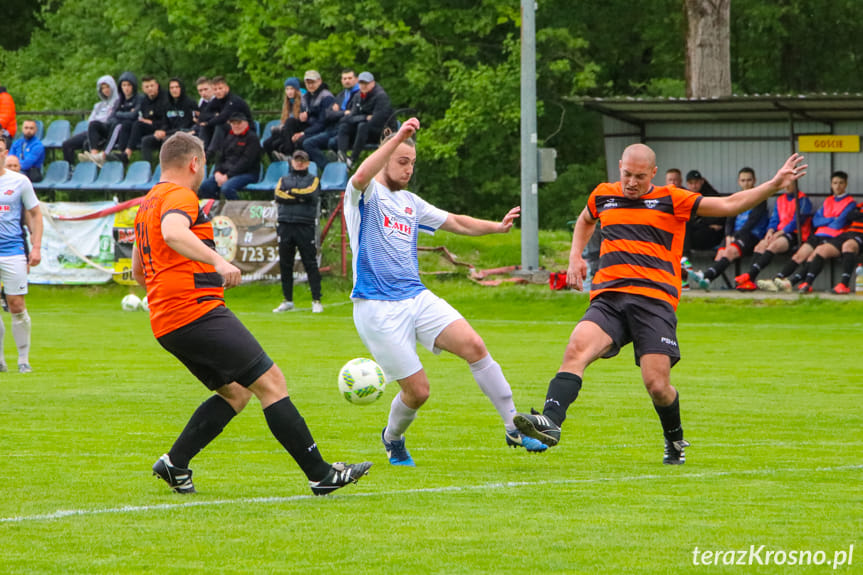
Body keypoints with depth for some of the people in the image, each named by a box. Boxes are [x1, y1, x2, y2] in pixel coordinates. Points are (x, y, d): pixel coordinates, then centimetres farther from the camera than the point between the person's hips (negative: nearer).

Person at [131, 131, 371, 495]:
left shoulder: (147, 204, 22)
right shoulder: (180, 196, -8)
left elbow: (137, 270, 31)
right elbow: (173, 232, -31)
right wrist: (217, 261, -40)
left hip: (165, 325, 10)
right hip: (200, 312, -10)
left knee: (235, 393, 16)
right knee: (270, 382, -8)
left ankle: (174, 464, 7)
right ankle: (320, 474, -10)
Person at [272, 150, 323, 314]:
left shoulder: (313, 180, 12)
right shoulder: (284, 180, 20)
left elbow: (311, 194, -9)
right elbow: (278, 196, 0)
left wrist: (291, 192, -2)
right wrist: (300, 197, -6)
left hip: (305, 226, -3)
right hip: (285, 225, 3)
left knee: (310, 263, -7)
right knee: (285, 264, 4)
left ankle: (316, 300, -6)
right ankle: (287, 301, 12)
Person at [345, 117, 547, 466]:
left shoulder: (410, 203, 19)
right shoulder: (366, 195, -3)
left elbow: (457, 223, 28)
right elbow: (361, 177, -28)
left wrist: (497, 226, 15)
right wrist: (398, 137, -31)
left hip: (418, 299, 6)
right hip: (378, 309, -6)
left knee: (473, 346, -15)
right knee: (417, 390, -6)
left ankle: (514, 429, -10)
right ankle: (393, 439, 27)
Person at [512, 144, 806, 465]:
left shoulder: (672, 200, 9)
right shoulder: (603, 196, 19)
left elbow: (729, 205, 9)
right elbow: (586, 221, 41)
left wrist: (774, 185, 1)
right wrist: (575, 256, 26)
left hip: (654, 298, -2)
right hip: (607, 297, 2)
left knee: (657, 385, -10)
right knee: (576, 349, -26)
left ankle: (675, 440, 19)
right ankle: (550, 423, -39)